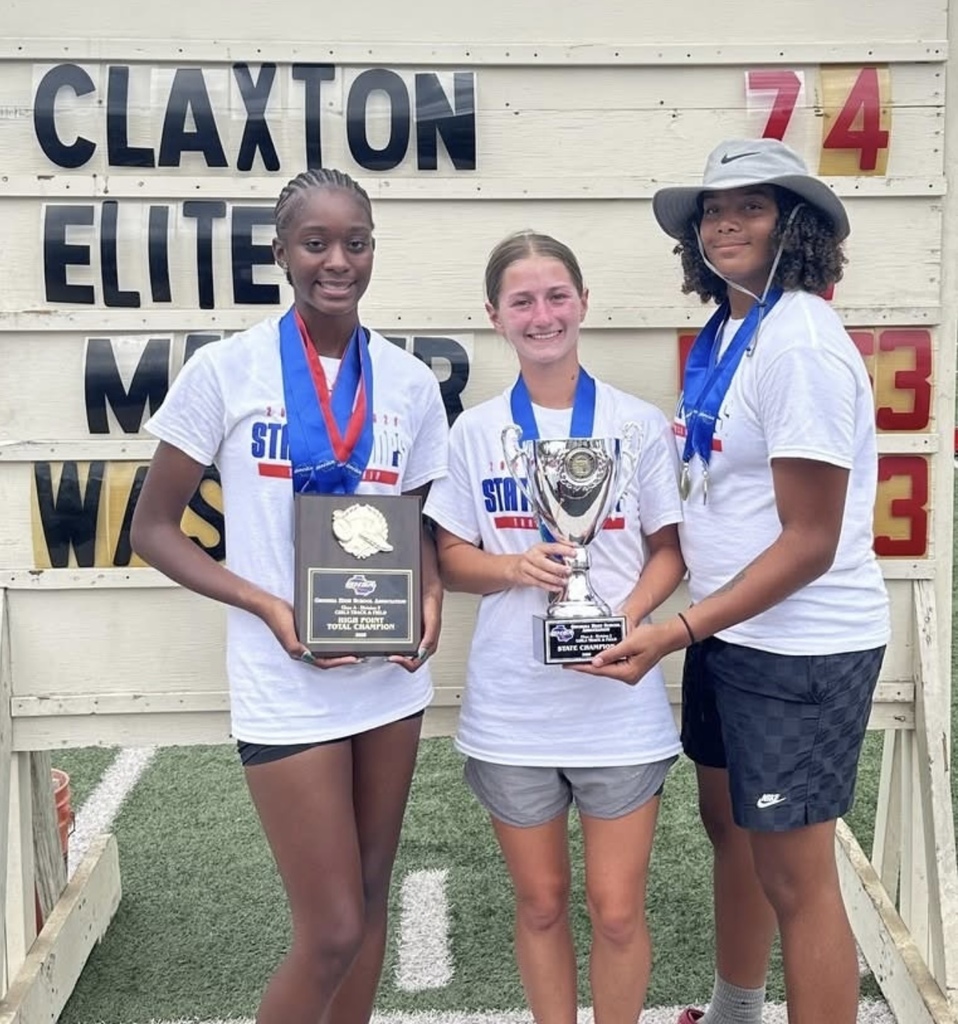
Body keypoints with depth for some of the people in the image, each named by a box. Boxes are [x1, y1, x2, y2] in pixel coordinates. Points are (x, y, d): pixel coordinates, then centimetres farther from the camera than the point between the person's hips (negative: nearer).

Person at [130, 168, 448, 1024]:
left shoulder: (410, 382, 2)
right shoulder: (225, 370, -8)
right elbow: (154, 528, -4)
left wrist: (430, 597, -9)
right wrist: (268, 606, -17)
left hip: (391, 675, 4)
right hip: (287, 685, -4)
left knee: (369, 901, 17)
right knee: (331, 933, 0)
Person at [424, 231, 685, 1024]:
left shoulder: (639, 423, -2)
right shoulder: (474, 432, 1)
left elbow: (670, 550, 3)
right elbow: (451, 559, 4)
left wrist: (628, 614, -15)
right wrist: (516, 567, -16)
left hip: (618, 702, -1)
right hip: (511, 705, 1)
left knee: (617, 910, 7)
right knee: (541, 903, 15)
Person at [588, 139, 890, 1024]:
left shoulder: (800, 340, -20)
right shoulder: (727, 330, 7)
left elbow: (810, 542, -22)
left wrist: (675, 633, -24)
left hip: (802, 645, -9)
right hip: (733, 629, 10)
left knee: (794, 877, 2)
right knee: (729, 826, 23)